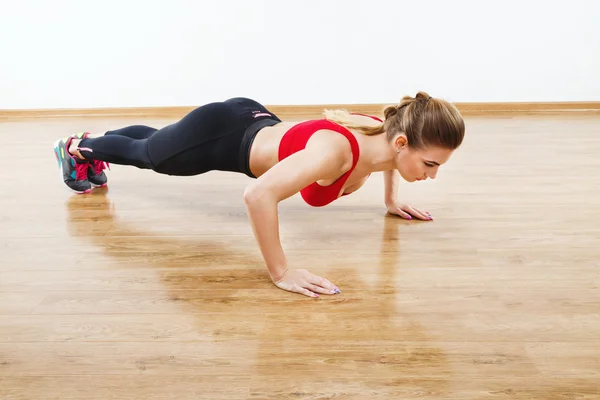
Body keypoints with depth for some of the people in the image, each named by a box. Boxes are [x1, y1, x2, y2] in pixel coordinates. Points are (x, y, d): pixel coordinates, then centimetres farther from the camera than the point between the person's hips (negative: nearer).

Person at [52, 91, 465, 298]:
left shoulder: (384, 135, -19)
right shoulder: (336, 150, -44)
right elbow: (258, 194, -50)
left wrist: (391, 200, 9)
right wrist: (281, 273, -43)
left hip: (252, 124, 7)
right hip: (222, 134, -7)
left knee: (149, 152, 34)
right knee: (144, 153, 26)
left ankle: (94, 142, 65)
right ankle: (78, 146, 57)